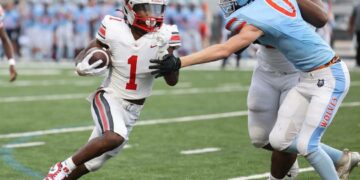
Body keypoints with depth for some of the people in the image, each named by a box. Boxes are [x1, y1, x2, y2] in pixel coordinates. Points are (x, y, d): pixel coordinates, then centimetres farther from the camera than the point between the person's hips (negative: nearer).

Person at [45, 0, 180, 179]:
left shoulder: (163, 36, -11)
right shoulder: (114, 29, -15)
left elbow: (172, 81, -6)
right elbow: (82, 56, -2)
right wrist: (83, 66, -24)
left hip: (132, 110, 3)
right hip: (109, 97, -3)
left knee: (91, 162, 9)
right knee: (115, 137, -33)